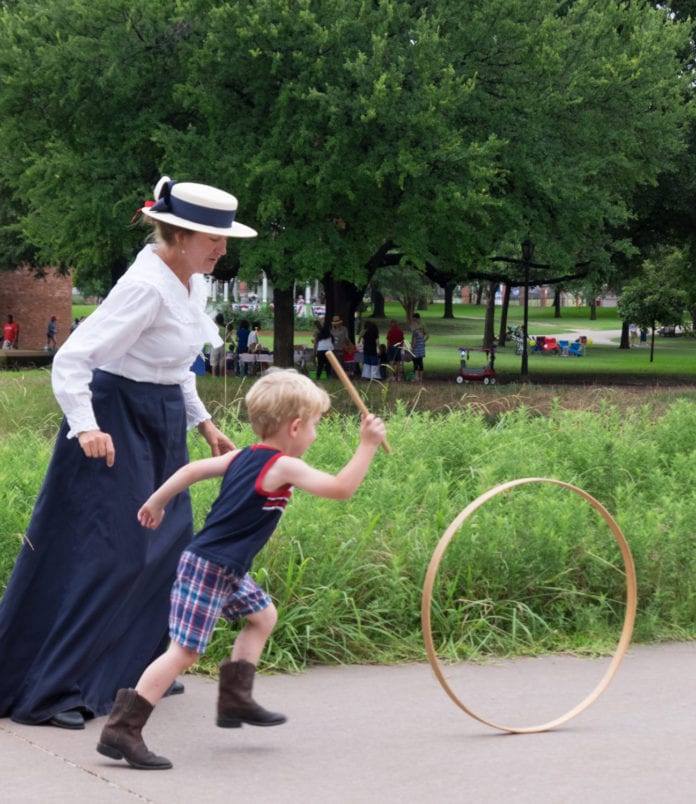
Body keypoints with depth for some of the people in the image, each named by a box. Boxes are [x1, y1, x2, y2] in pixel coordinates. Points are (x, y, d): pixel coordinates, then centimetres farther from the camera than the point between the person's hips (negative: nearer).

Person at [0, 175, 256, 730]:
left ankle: (133, 672, 28)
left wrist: (204, 424, 19)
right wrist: (86, 427, -36)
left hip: (162, 428, 10)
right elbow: (70, 358, -26)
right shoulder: (146, 286, -22)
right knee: (99, 554, -9)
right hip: (116, 424, -10)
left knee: (166, 548, 14)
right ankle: (45, 691, -2)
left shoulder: (193, 282, 7)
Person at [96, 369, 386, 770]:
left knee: (263, 615, 24)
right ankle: (122, 729, -13)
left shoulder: (243, 457, 9)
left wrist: (156, 502, 27)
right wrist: (368, 445, -13)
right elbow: (341, 488, -22)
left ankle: (236, 697, 25)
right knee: (185, 651, -11)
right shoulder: (283, 467, -16)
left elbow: (192, 470, 16)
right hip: (208, 569, -10)